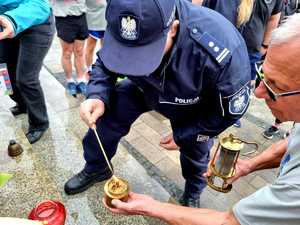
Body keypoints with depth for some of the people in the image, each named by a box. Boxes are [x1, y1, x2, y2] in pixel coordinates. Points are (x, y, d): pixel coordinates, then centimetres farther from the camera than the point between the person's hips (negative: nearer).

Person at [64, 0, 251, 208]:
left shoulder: (221, 51, -43)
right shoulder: (121, 30, -31)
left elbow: (232, 107, -25)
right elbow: (104, 63, -10)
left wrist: (183, 135, -15)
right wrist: (98, 96, -32)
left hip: (196, 107, -2)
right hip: (147, 88, 3)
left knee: (195, 150, 11)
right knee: (108, 112, -12)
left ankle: (193, 192, 47)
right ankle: (96, 168, 19)